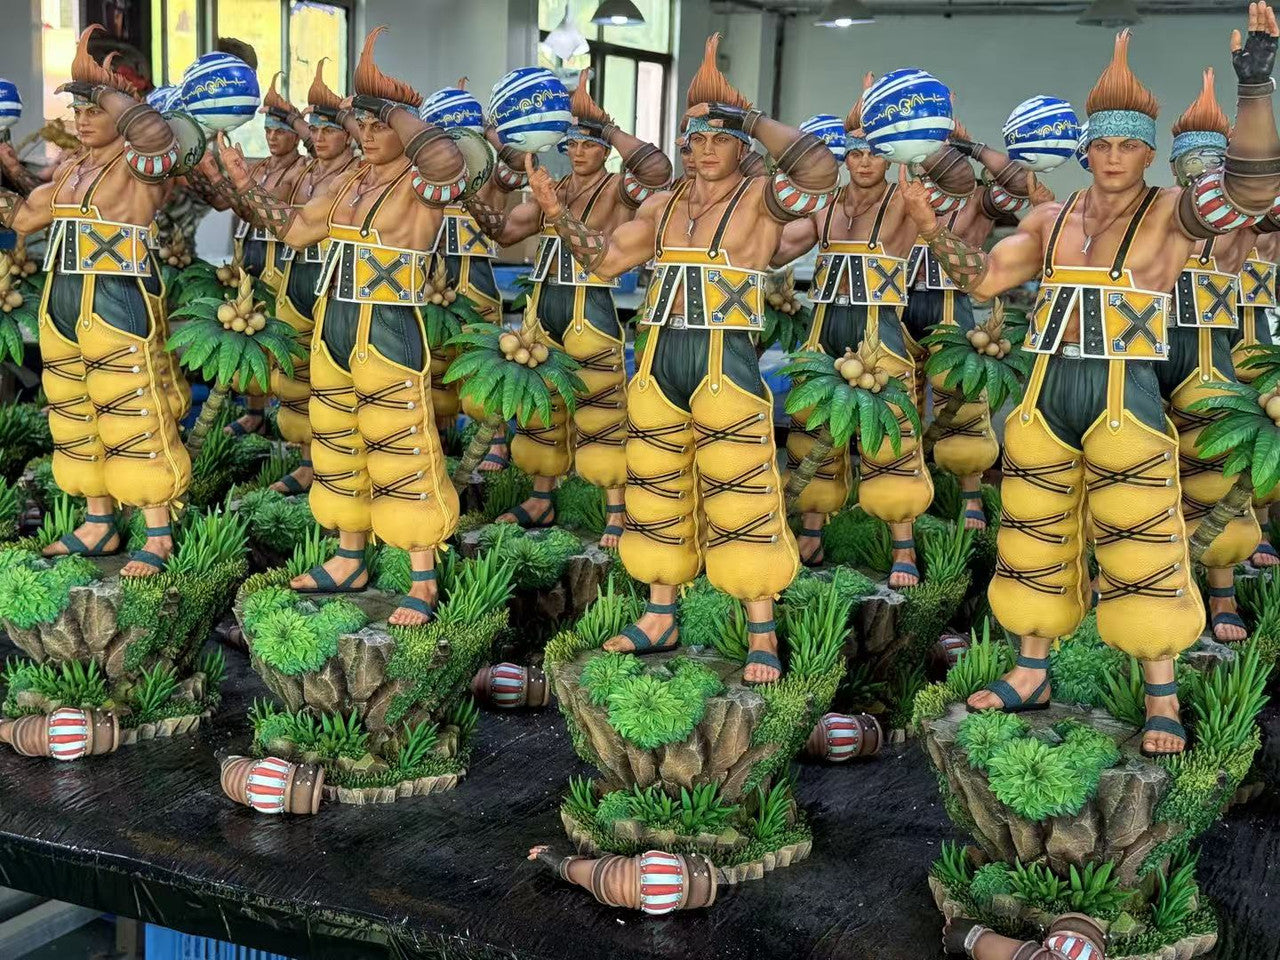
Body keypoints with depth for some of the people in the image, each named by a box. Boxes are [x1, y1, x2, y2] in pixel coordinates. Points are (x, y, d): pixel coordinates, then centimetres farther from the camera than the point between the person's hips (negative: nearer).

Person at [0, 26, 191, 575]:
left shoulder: (138, 166, -8)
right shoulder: (71, 169, 15)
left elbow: (155, 138, -31)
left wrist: (104, 91, -20)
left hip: (119, 306, -9)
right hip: (62, 306, 9)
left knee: (134, 422, -6)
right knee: (75, 420, 14)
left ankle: (159, 536, 0)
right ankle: (98, 524, 26)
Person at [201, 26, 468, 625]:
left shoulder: (421, 187, -11)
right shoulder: (344, 185, 13)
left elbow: (449, 165, -33)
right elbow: (293, 229, 17)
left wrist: (394, 109, -24)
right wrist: (244, 183, 9)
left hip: (391, 334, -8)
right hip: (333, 330, 8)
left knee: (401, 458, -5)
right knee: (339, 449, 16)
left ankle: (424, 584, 2)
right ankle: (349, 561, 31)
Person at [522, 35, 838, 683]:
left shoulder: (760, 200, -4)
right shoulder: (662, 204, 14)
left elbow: (818, 169, -24)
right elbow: (603, 259, 17)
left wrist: (750, 116, -15)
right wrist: (556, 211, 4)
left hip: (726, 365, -6)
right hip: (659, 363, 6)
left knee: (741, 506, -5)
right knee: (656, 498, 13)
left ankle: (762, 637, 4)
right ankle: (659, 618, 26)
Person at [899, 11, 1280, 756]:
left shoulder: (1171, 213, -3)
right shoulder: (1051, 219, 12)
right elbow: (982, 279, 13)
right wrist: (931, 228, 1)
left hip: (1125, 397, -5)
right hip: (1048, 394, 5)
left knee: (1142, 553, -2)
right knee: (1035, 542, 12)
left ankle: (1162, 697, 10)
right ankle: (1033, 673, 26)